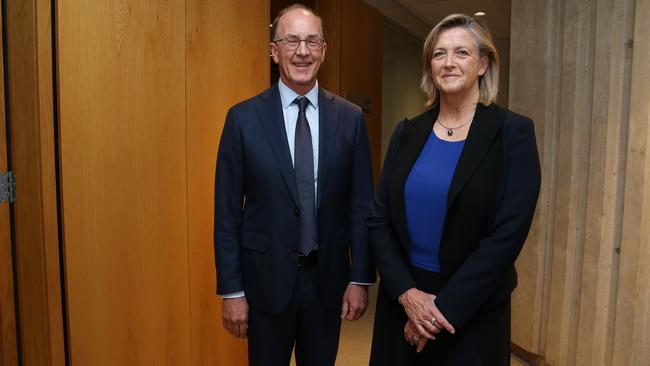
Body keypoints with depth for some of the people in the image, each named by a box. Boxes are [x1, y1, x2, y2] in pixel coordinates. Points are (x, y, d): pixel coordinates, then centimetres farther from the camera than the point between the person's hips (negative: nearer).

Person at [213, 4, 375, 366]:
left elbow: (362, 204, 0)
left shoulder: (350, 118, -2)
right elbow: (227, 211, -5)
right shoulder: (243, 118, -7)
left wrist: (360, 278, -1)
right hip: (266, 278, -1)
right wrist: (231, 290, -6)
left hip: (328, 277, 2)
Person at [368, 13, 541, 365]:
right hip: (401, 301, 3)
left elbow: (507, 234, -14)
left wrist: (445, 308, -15)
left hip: (472, 311, -3)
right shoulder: (407, 132, 2)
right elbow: (378, 220, 0)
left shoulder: (513, 132, -8)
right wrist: (406, 292, -12)